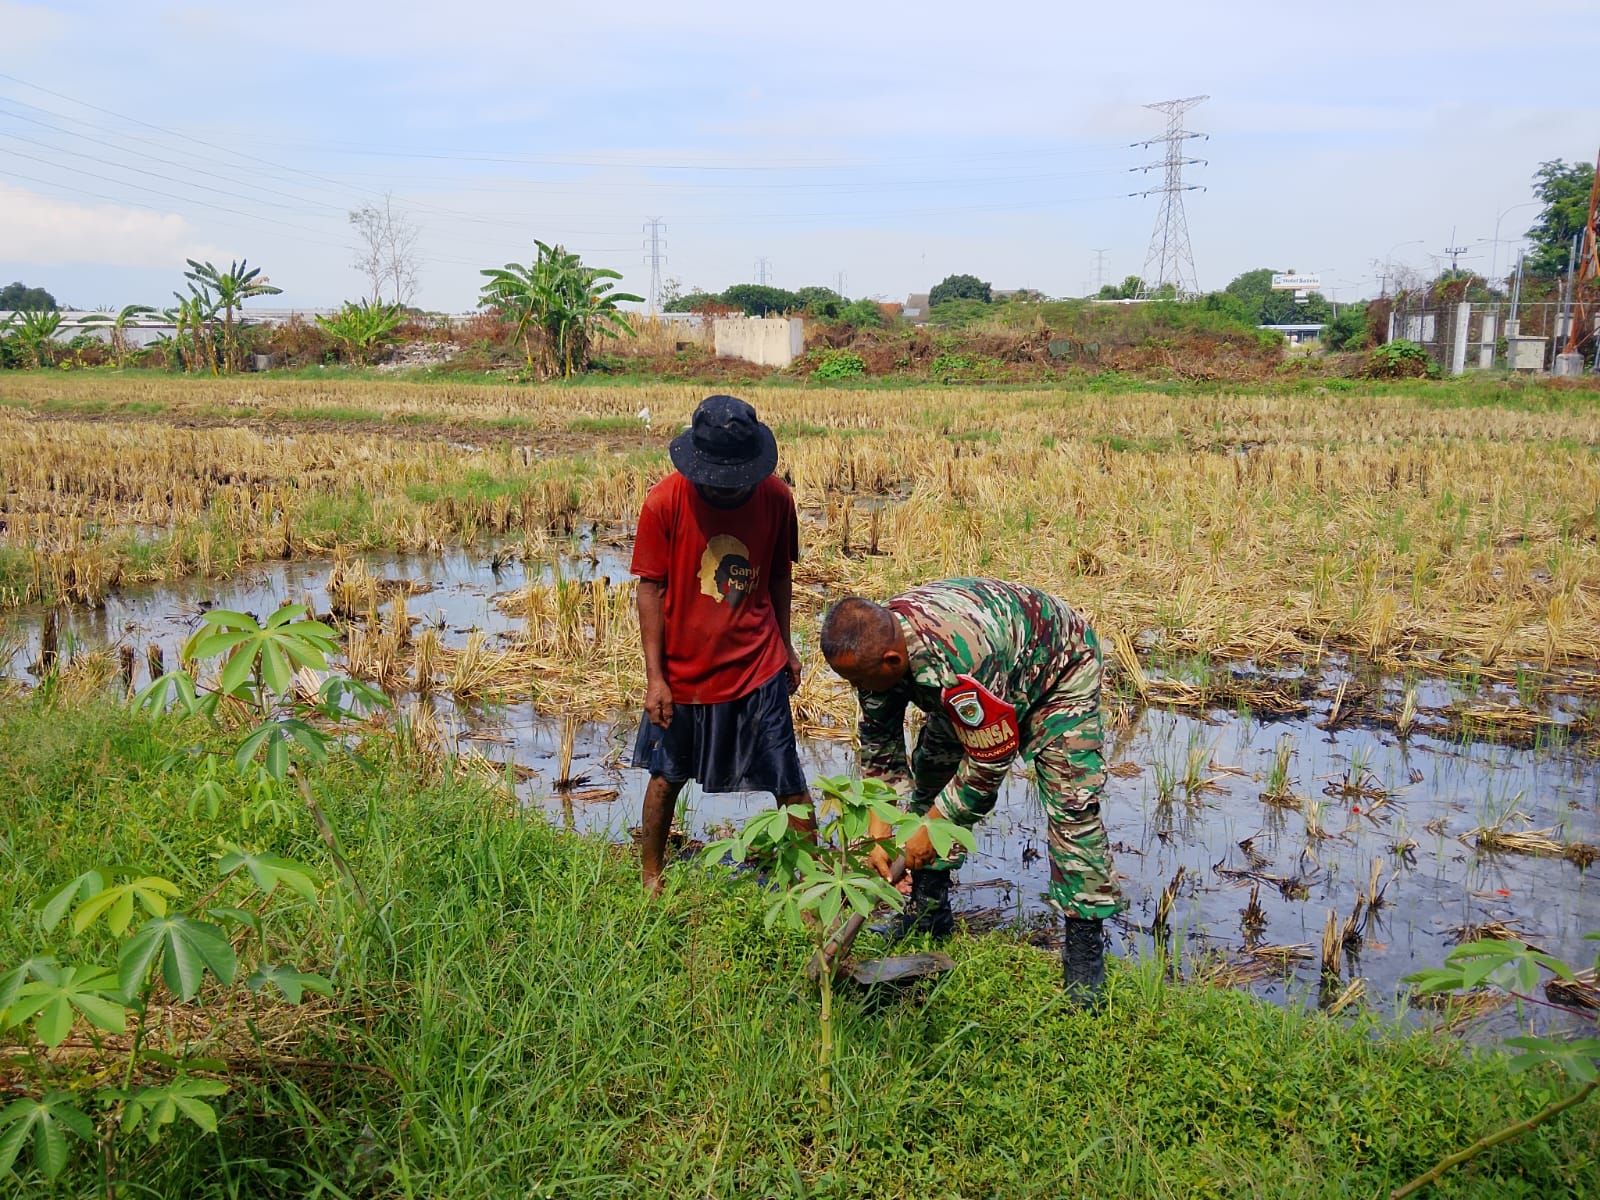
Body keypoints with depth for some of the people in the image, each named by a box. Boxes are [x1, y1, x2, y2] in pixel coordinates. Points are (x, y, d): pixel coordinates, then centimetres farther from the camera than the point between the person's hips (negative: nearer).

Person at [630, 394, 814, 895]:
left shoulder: (775, 497, -8)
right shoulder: (665, 502, -15)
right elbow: (651, 589, -9)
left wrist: (785, 646, 14)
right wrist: (655, 676, -10)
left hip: (758, 667, 1)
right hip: (683, 670, 0)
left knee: (789, 784, 3)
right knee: (666, 776, 17)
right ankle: (650, 880, 37)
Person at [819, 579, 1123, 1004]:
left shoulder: (957, 664, -45)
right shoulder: (877, 640, -21)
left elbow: (989, 762, -32)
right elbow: (878, 745, -8)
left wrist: (932, 828, -21)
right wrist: (878, 835, -11)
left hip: (1059, 666, -7)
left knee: (1070, 803, -17)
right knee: (930, 772, 1)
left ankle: (1085, 942, -7)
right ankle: (928, 910, 14)